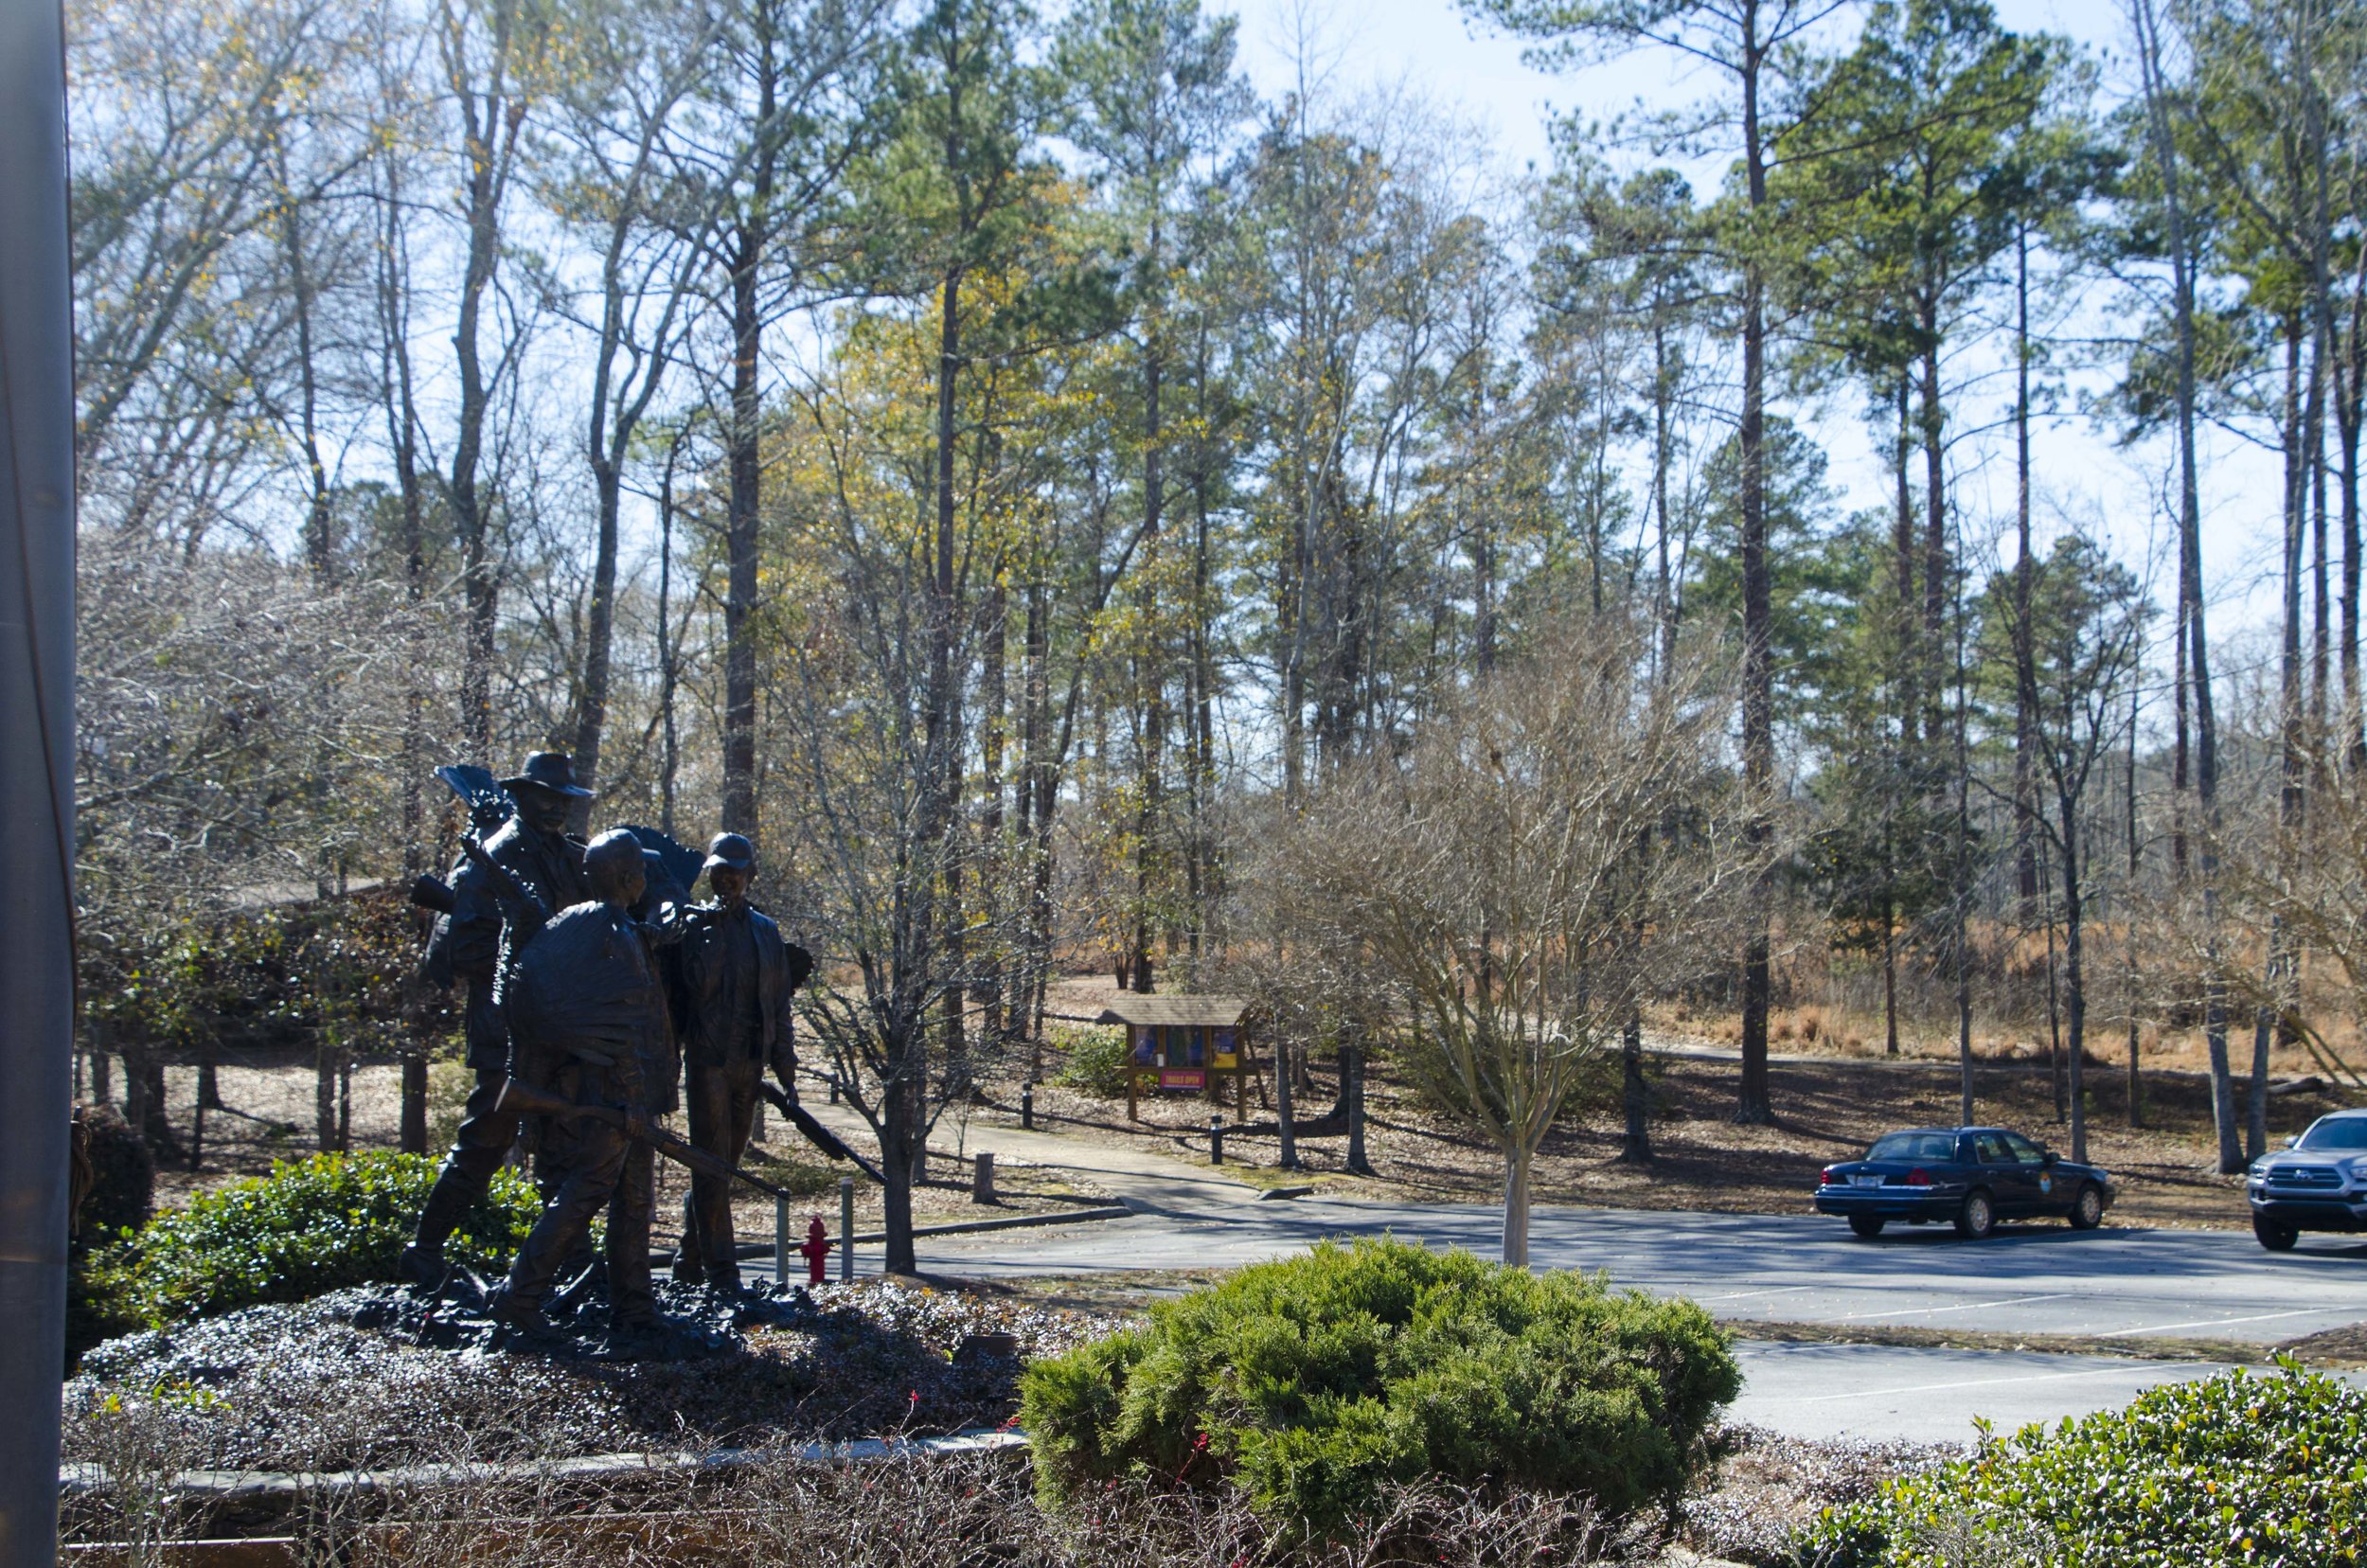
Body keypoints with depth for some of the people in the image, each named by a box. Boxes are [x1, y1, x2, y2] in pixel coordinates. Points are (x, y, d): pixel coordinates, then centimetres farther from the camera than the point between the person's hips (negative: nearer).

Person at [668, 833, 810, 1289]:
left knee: (723, 1164, 10)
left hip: (750, 1063, 5)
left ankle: (689, 1261, 22)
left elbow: (779, 1007, 15)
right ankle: (720, 1269, -6)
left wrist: (786, 1072, 12)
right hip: (709, 1058, -5)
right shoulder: (694, 923, 1)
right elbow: (698, 983, -13)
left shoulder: (765, 931, 14)